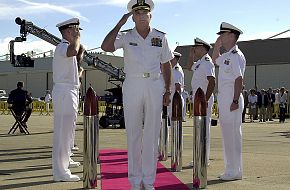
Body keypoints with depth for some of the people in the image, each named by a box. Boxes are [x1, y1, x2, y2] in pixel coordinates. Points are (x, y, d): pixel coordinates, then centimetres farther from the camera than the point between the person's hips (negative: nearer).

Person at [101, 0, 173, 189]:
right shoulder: (126, 36, 1)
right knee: (133, 134, 3)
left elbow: (166, 66, 11)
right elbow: (106, 46, -17)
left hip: (155, 86, 1)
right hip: (132, 87, -1)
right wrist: (120, 23, -14)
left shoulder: (161, 37, 6)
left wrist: (168, 91, 7)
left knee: (152, 134, 4)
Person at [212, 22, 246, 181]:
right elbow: (215, 60, 39)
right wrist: (217, 45, 24)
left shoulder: (236, 55, -12)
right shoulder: (226, 56, 16)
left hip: (231, 99, -10)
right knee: (227, 134, 14)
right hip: (223, 99, 10)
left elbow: (239, 79, -20)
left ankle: (235, 171, 0)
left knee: (232, 134, -7)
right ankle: (231, 169, 23)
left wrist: (235, 101, -24)